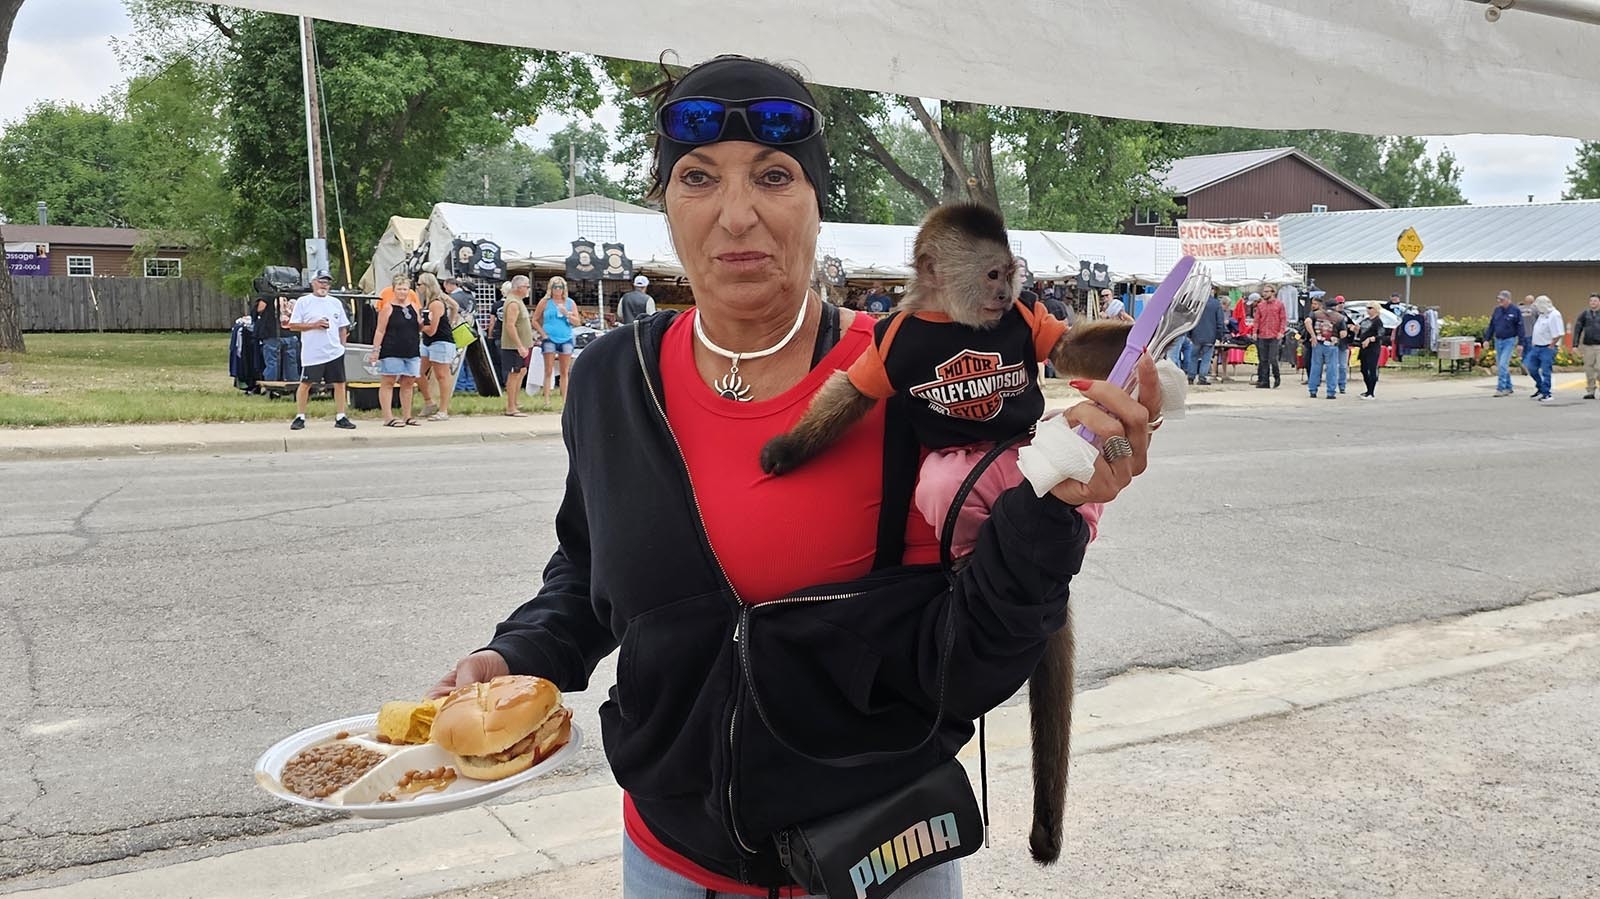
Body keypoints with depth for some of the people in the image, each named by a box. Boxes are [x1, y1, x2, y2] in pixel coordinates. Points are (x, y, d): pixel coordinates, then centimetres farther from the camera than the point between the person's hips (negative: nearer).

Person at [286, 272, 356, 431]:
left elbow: (343, 327, 18)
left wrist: (342, 345, 10)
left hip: (334, 352, 4)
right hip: (312, 353, -4)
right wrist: (314, 325, -13)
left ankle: (340, 417, 9)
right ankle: (300, 417, 9)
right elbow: (292, 326, -3)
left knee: (339, 383, 2)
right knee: (305, 384, 1)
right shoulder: (303, 302, 0)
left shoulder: (336, 303, 13)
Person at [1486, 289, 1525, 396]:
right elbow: (1491, 325, 13)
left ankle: (1500, 388, -12)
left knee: (1503, 365, -14)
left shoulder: (1515, 311, -8)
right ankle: (1508, 388, 23)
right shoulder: (1497, 310, 7)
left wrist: (1520, 343, -10)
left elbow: (1520, 328, -7)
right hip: (1498, 341, 6)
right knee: (1500, 366, 10)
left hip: (1509, 341, -6)